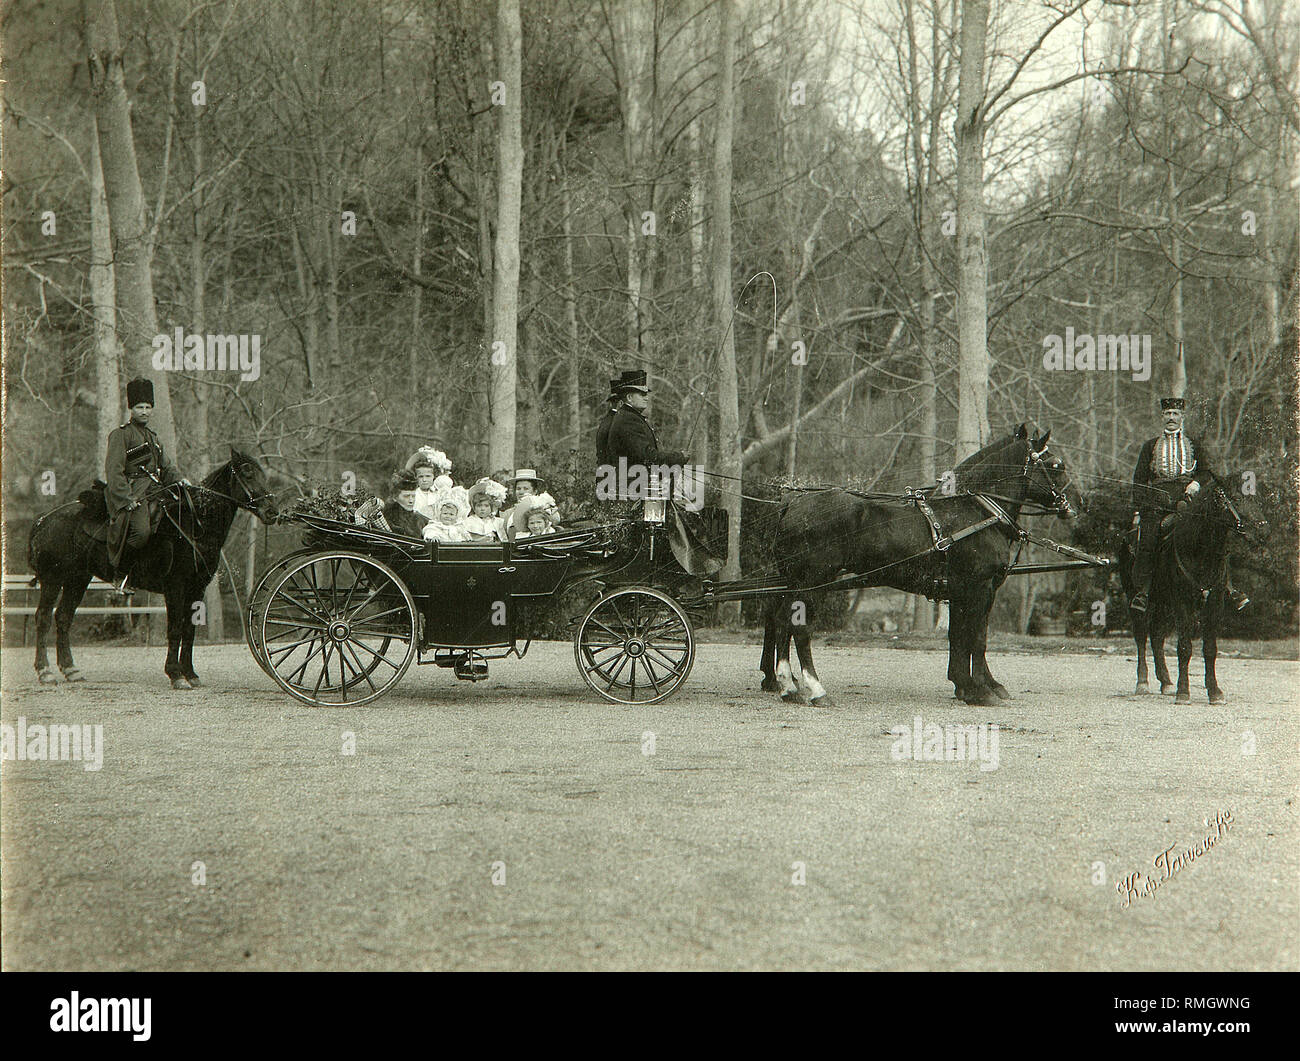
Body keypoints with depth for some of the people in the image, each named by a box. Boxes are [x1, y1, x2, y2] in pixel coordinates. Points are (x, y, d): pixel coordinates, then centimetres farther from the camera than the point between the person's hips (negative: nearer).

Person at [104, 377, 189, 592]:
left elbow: (165, 467, 25)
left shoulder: (153, 437, 24)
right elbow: (114, 471, -11)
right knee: (141, 531, -28)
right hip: (132, 492, -8)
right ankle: (121, 574, -13)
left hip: (154, 492, 8)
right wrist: (128, 498, -21)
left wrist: (179, 479, 3)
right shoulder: (120, 435, -2)